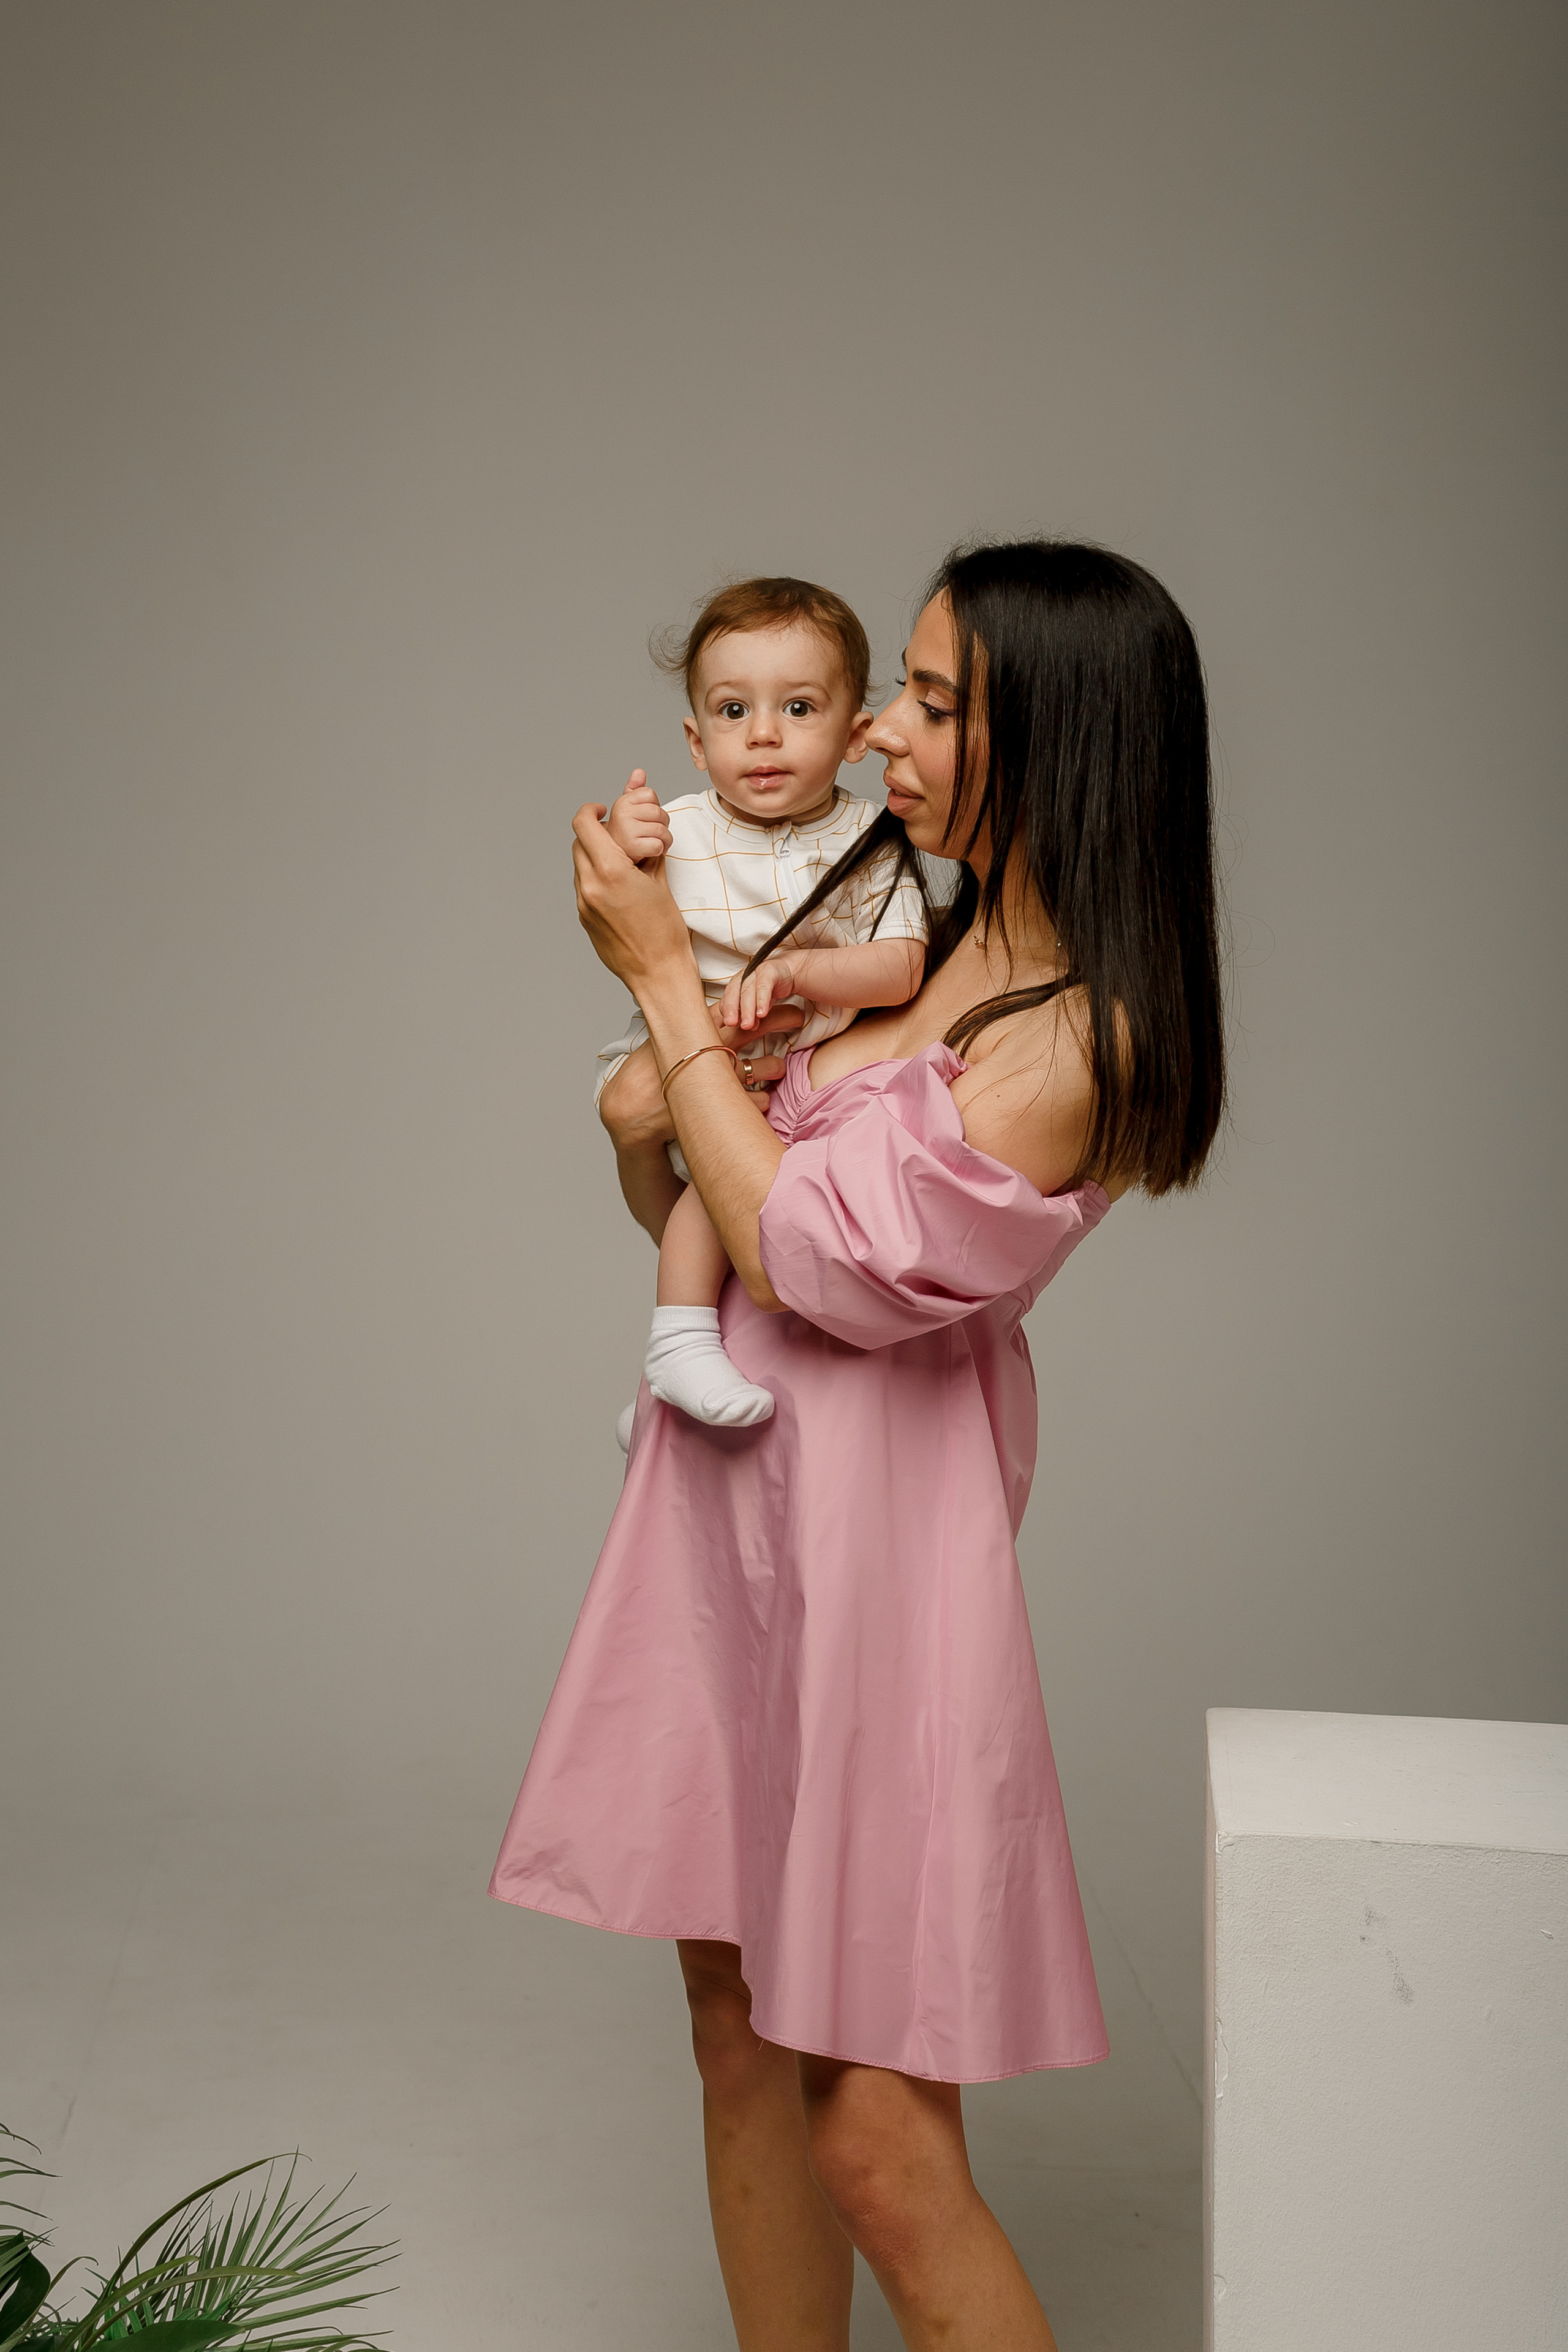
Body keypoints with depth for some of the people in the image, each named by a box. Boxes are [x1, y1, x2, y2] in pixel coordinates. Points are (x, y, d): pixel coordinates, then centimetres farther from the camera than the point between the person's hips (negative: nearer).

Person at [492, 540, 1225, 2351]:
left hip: (869, 1540, -8)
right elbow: (711, 1220, 18)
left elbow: (801, 1254, -16)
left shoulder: (1072, 1040, -17)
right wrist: (648, 1123, -5)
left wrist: (664, 978, -11)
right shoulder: (918, 942, 9)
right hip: (735, 1511, 8)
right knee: (740, 2035, 16)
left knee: (874, 2135, -4)